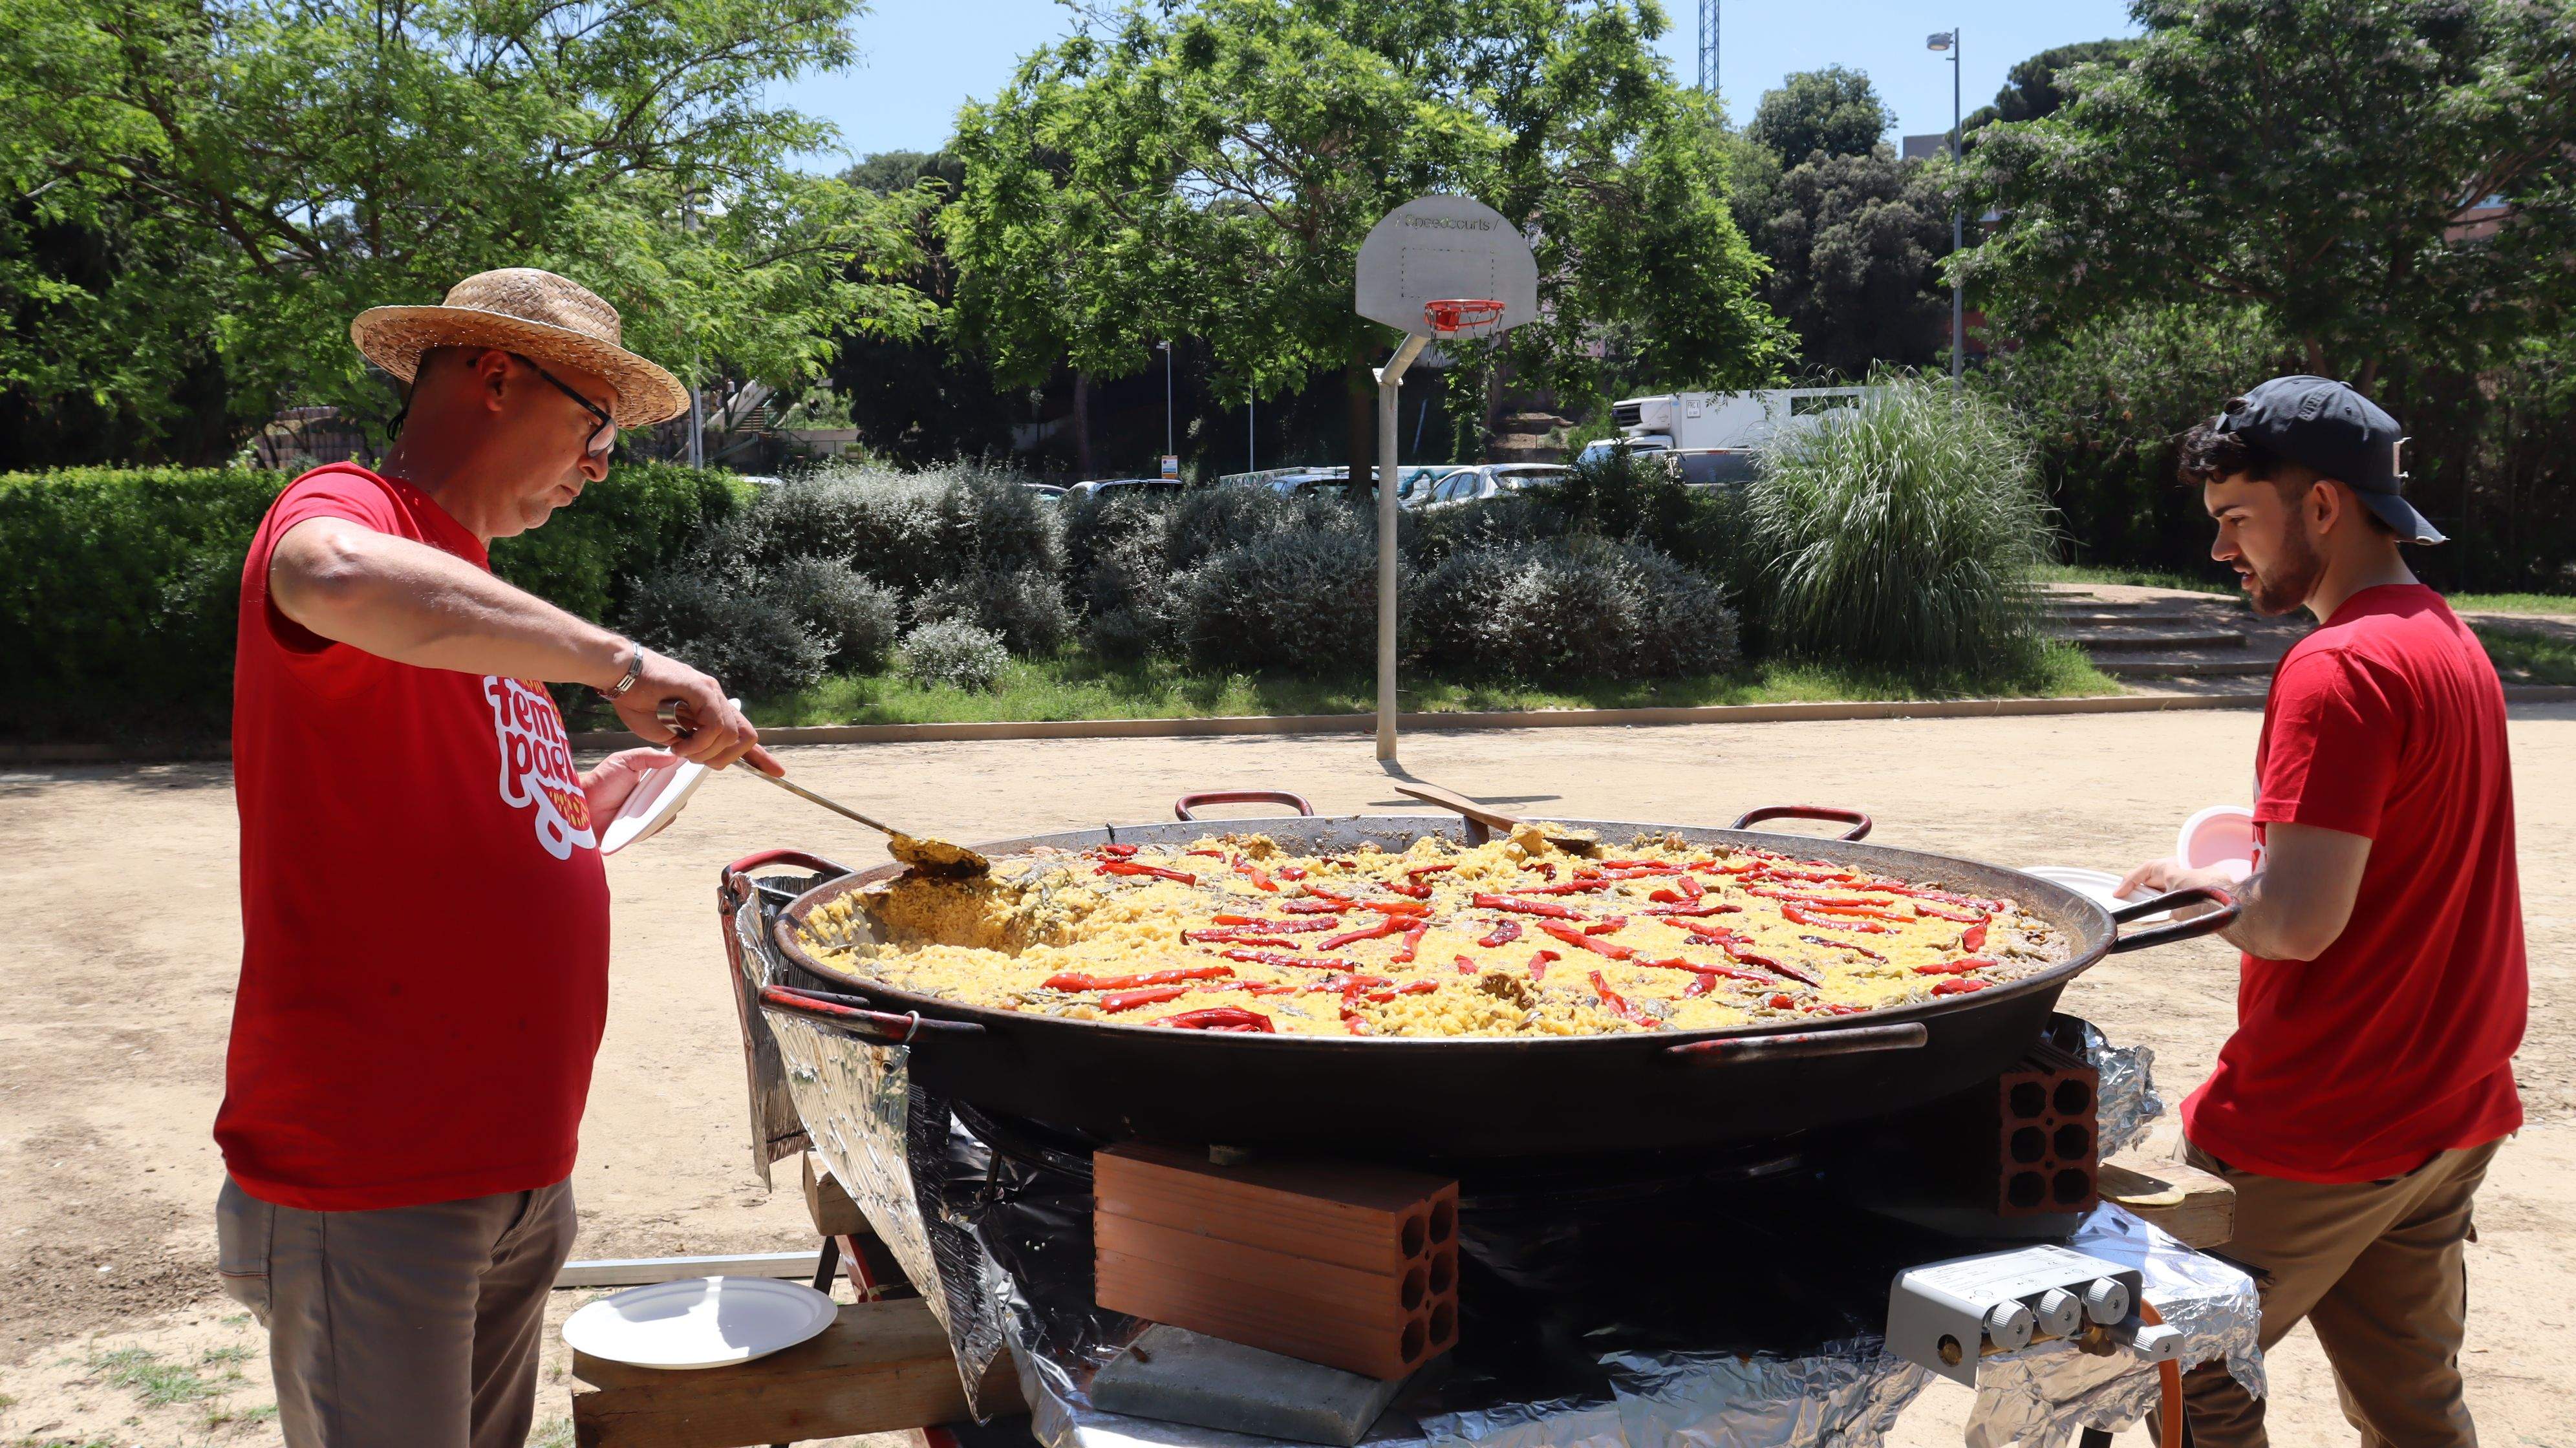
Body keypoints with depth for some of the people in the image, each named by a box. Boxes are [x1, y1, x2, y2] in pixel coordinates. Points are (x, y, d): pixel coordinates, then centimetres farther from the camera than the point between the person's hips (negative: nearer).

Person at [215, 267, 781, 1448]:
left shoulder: (472, 596, 16)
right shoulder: (345, 509, -10)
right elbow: (340, 580, -38)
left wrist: (585, 802, 17)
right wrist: (622, 664, -32)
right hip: (370, 1181, -9)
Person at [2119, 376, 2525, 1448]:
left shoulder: (2338, 668, -20)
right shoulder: (2453, 643, 10)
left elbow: (2298, 920, -26)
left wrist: (2194, 887, -7)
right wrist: (2258, 869, 11)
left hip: (2319, 1131, -9)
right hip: (2452, 1116, 9)